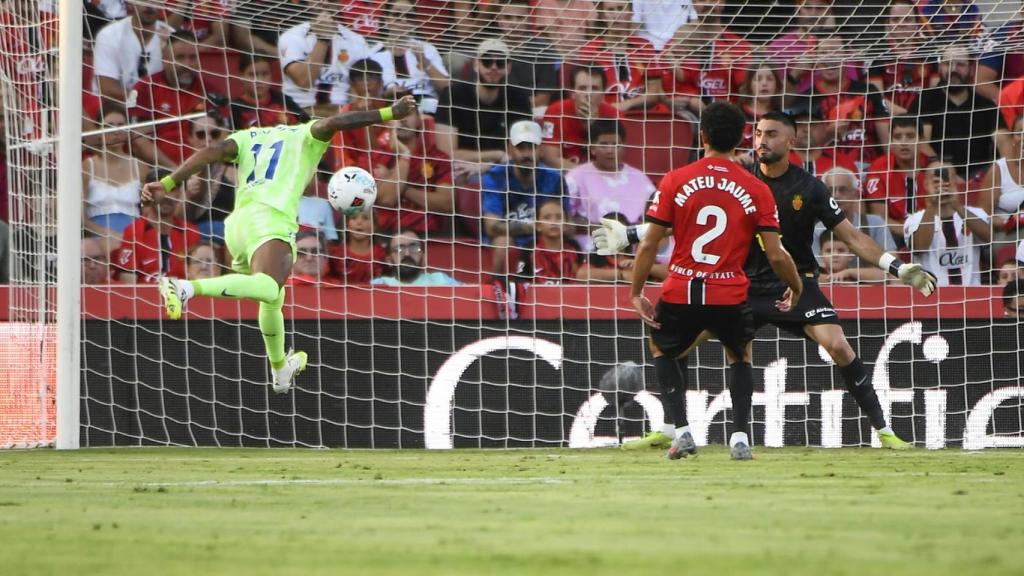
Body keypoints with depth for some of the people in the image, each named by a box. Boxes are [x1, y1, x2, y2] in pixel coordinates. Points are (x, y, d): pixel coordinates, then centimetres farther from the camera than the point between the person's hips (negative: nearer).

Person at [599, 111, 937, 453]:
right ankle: (667, 430, 6)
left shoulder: (808, 188, -6)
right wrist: (630, 235, 2)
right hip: (746, 284, 3)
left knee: (837, 346, -22)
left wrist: (897, 268, -11)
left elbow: (850, 236, -1)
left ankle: (882, 429, -9)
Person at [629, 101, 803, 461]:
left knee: (661, 348, 28)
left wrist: (636, 292, 7)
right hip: (731, 295, 1)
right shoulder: (757, 190, -2)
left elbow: (649, 245, -4)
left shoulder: (675, 181, -3)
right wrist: (796, 289, 17)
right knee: (740, 355, 28)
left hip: (680, 294, -1)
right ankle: (740, 437, 11)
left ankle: (682, 431, 12)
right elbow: (777, 256, -2)